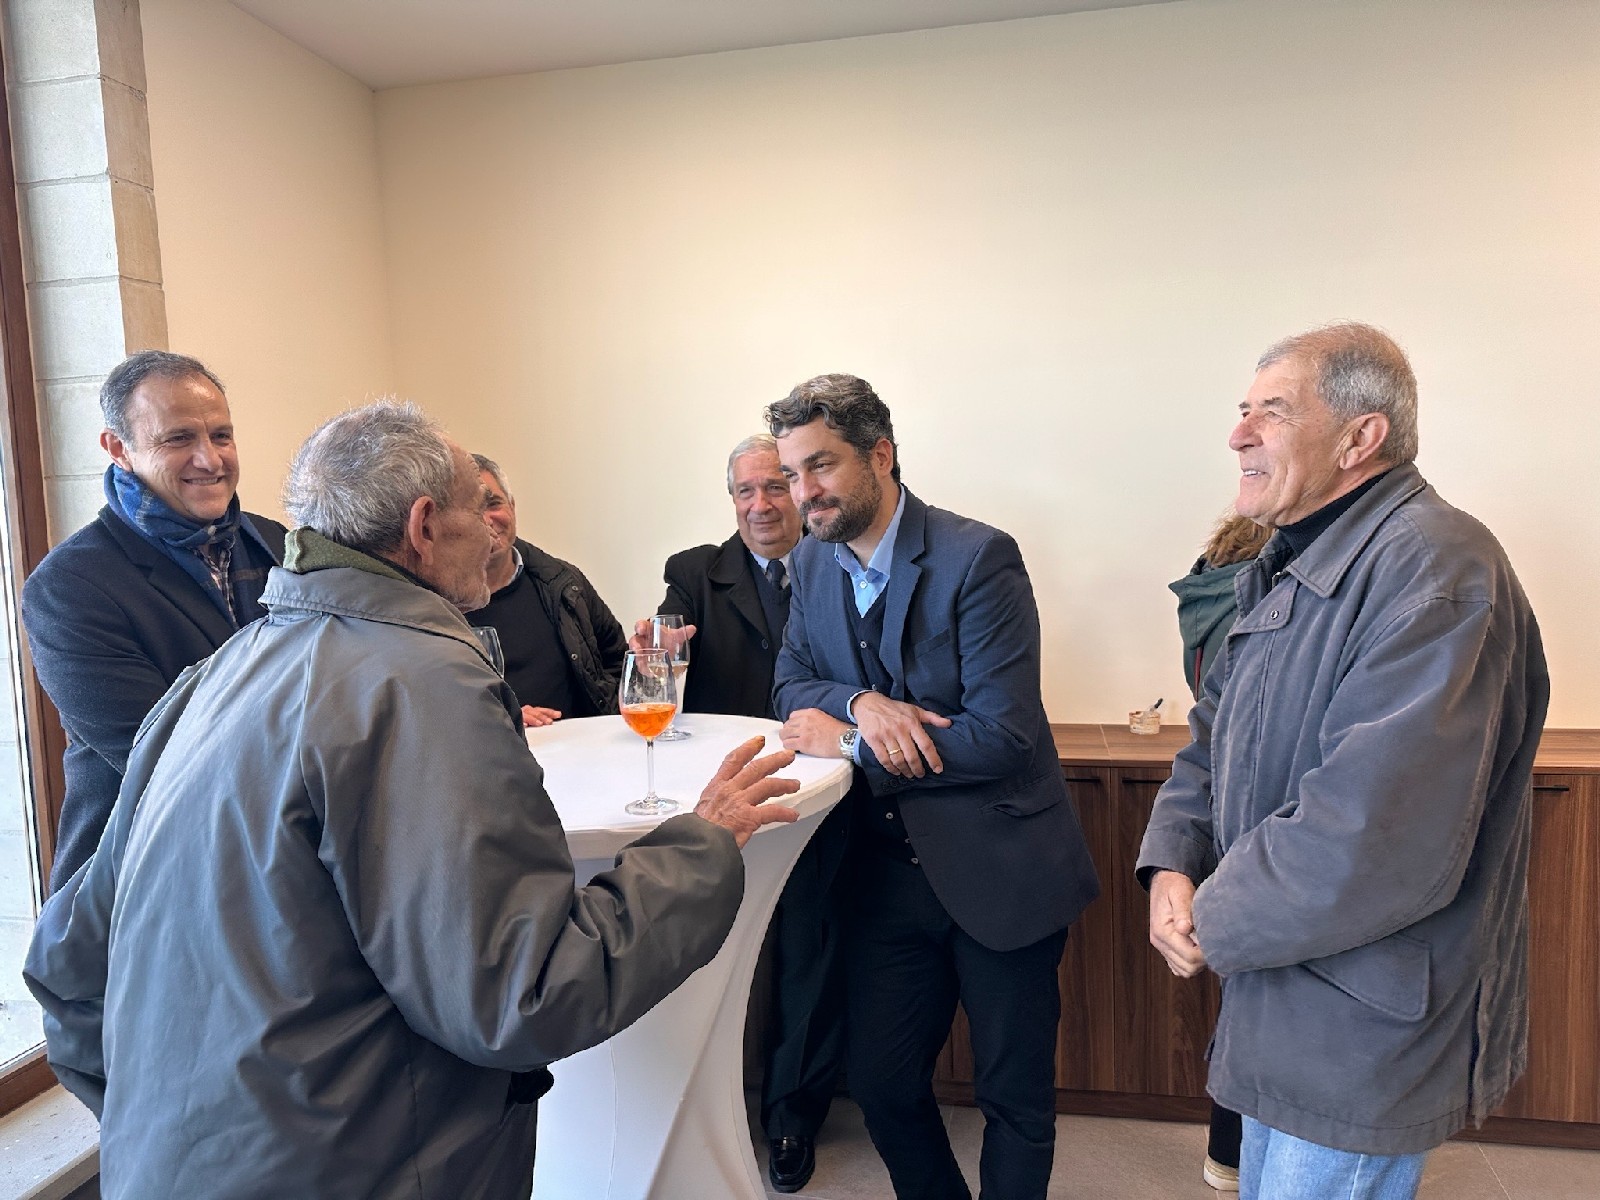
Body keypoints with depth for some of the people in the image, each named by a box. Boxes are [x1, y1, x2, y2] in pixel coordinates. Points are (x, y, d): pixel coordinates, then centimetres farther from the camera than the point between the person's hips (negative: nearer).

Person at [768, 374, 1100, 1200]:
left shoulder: (978, 559, -19)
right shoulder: (812, 561, 2)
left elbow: (1002, 734, -22)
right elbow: (792, 685, 6)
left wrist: (851, 743, -20)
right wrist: (859, 702, -16)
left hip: (997, 868, -5)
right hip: (886, 868, 5)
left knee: (1015, 1097, 13)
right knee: (881, 1084, 17)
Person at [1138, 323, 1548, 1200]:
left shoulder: (1434, 569, -24)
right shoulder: (1289, 568, 8)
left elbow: (1378, 841, -33)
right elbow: (1213, 737, 12)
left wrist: (1216, 925, -18)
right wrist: (1173, 866, -6)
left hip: (1363, 1029, -9)